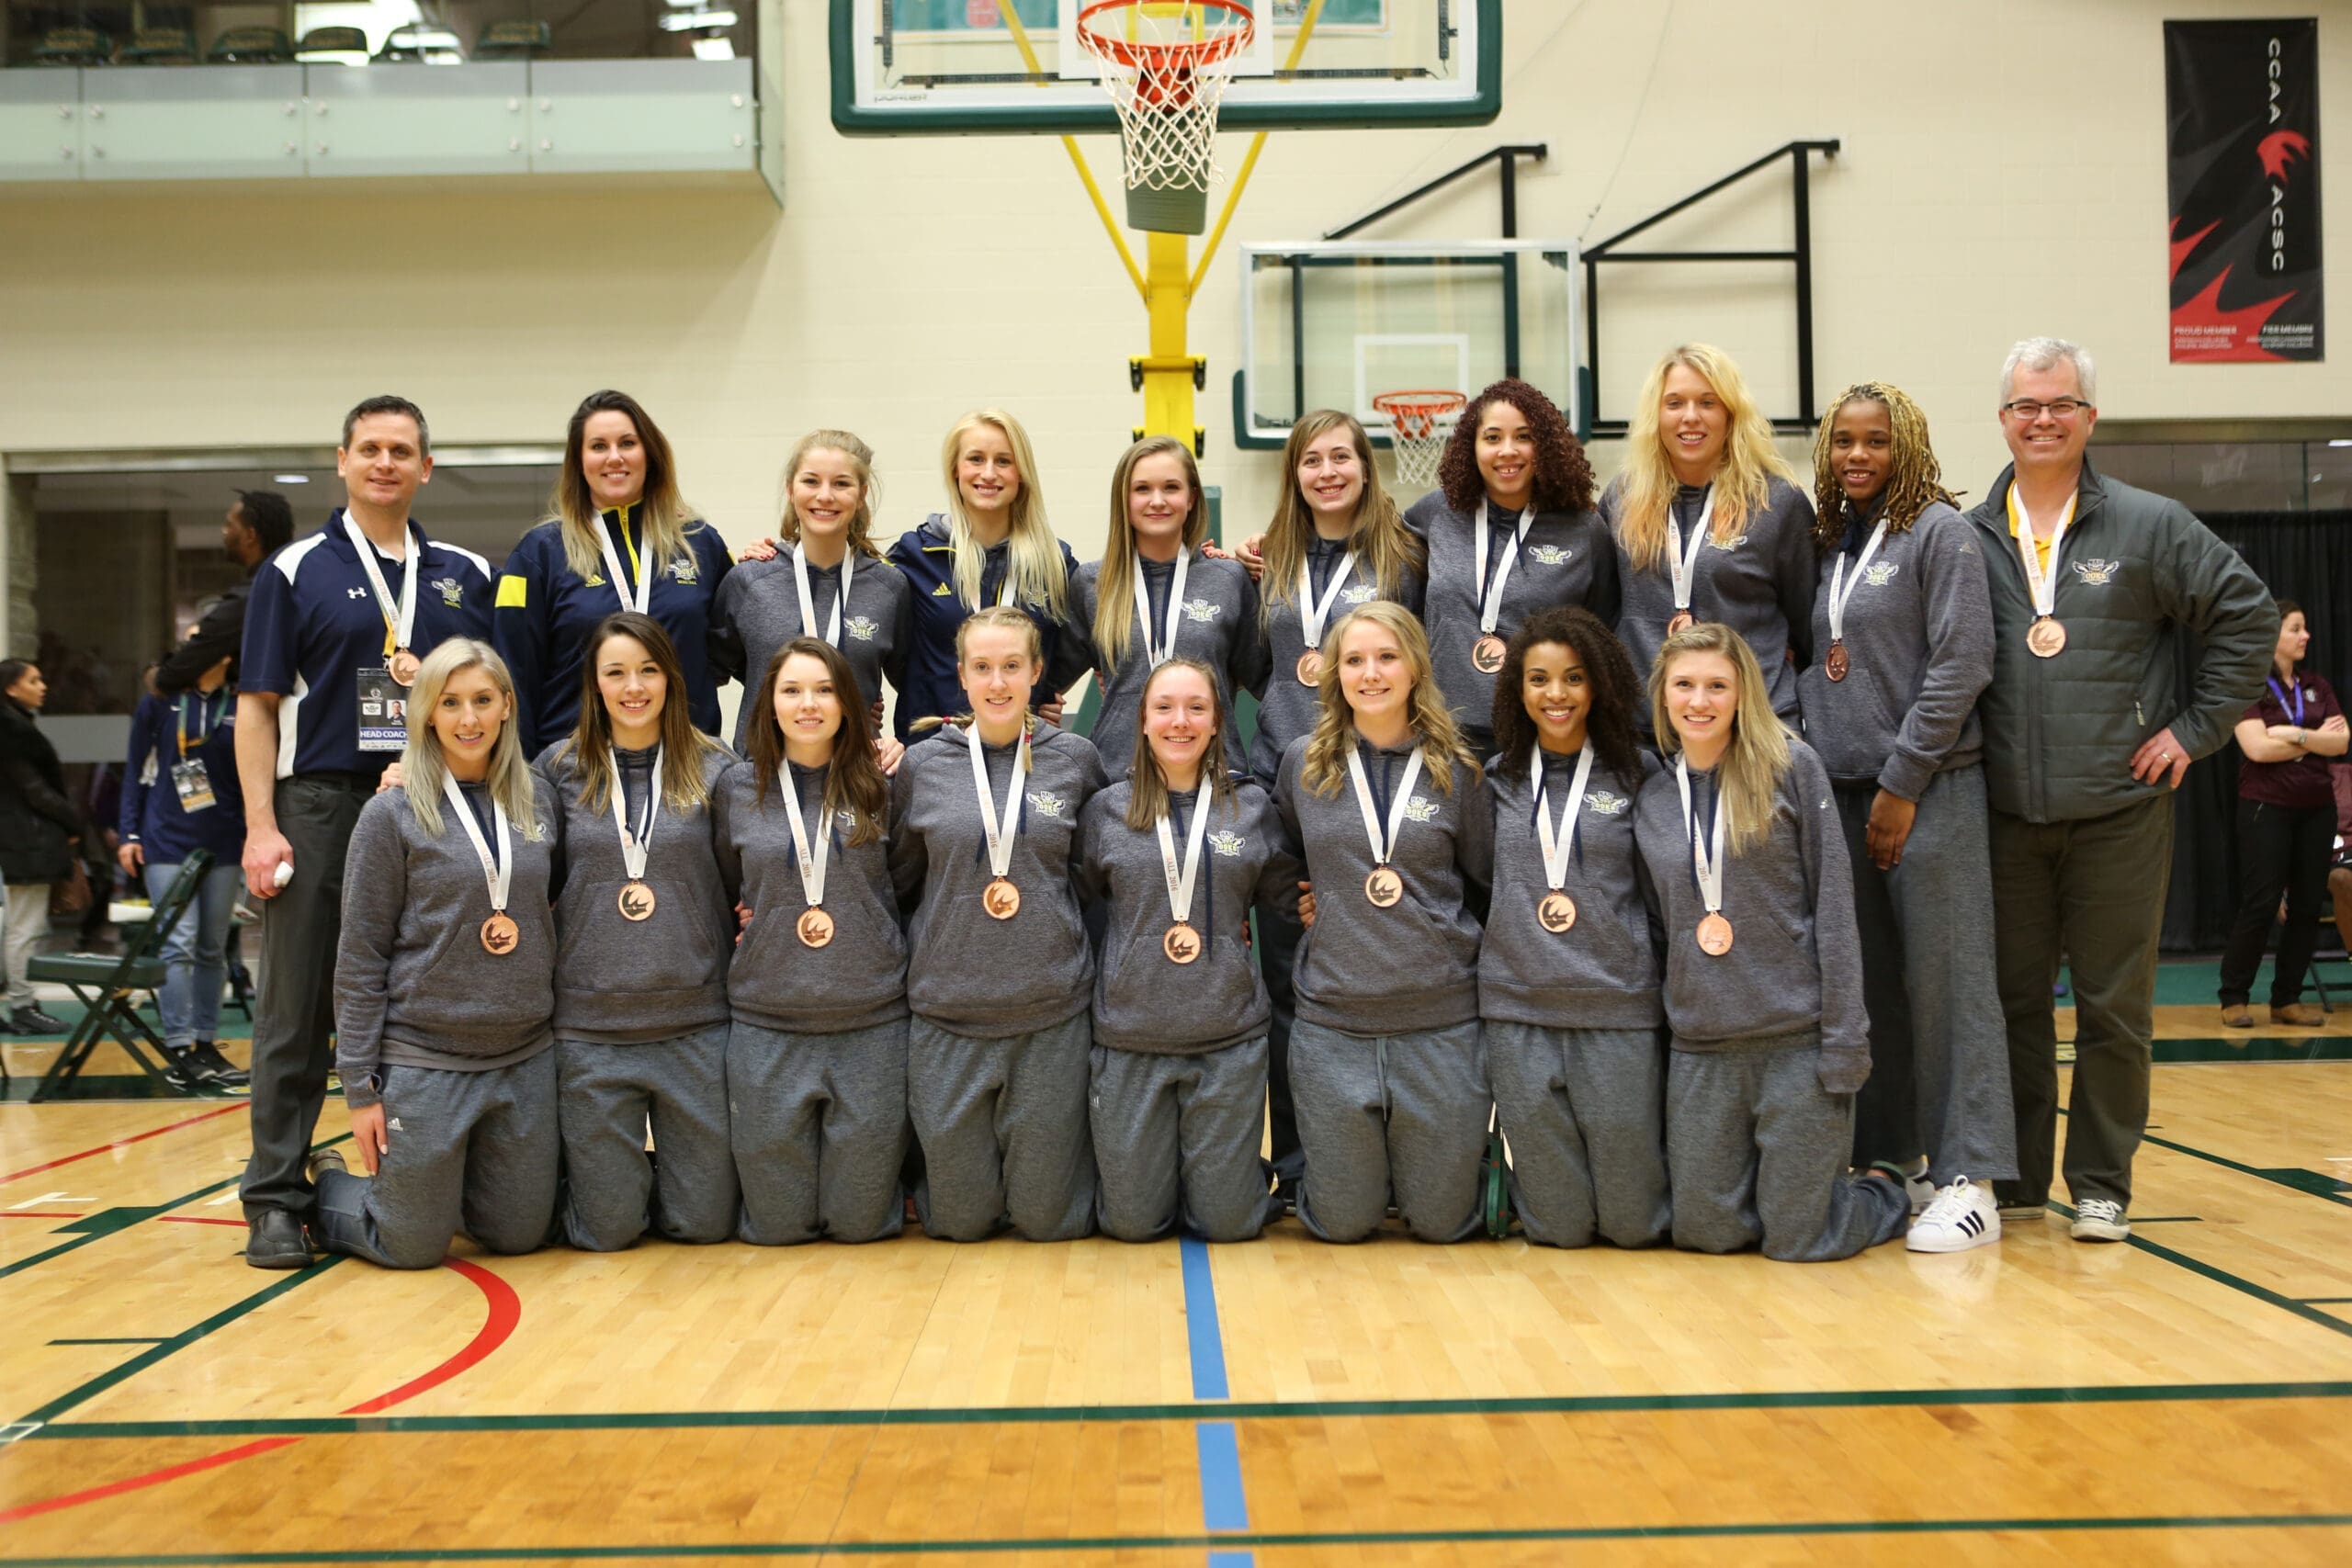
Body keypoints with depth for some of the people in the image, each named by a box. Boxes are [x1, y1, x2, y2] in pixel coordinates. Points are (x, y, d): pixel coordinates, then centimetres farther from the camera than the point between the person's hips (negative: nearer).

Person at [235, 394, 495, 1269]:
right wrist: (261, 825, -9)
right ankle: (275, 1197, 9)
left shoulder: (467, 575, 11)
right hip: (321, 805, -2)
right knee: (297, 1009, 2)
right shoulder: (297, 571, 3)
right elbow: (257, 706, 0)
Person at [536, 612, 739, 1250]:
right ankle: (619, 1179, 37)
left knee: (705, 1221, 6)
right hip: (590, 1027, 0)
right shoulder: (559, 769, 4)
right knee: (606, 1230, 4)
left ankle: (665, 1182, 37)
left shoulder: (713, 768, 3)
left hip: (696, 1024, 0)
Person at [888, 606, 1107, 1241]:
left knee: (1049, 1218, 6)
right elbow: (899, 880, 13)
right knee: (958, 1218, 6)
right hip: (947, 1014, 0)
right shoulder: (921, 765, 1)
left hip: (1052, 1010, 0)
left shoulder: (1075, 758, 2)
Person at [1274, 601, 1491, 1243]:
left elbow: (1485, 882, 11)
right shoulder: (1304, 762, 3)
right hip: (1333, 1018, 1)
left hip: (1443, 1019, 0)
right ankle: (1359, 1162, 37)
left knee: (1443, 1221, 7)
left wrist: (1433, 923, 2)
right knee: (1342, 1223, 6)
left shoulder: (1453, 769, 1)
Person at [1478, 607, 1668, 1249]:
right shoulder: (1497, 780, 7)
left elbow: (1664, 896, 6)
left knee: (1634, 1223, 4)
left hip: (1619, 1010, -1)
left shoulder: (1636, 774, 3)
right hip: (1518, 1010, 1)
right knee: (1559, 1225, 2)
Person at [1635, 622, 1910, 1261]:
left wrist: (1846, 1040, -10)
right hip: (1699, 1046, 4)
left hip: (1798, 1036, -4)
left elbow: (1832, 903, -6)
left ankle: (1885, 1193, 30)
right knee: (1705, 1230, 3)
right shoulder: (1651, 796, 8)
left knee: (1797, 1241, -1)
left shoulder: (1791, 766, -3)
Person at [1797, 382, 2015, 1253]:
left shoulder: (1941, 531, -2)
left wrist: (1903, 780, -13)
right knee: (1868, 982, 8)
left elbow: (1960, 663, -10)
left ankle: (1967, 1180, -2)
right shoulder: (1823, 542, 15)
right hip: (1838, 785, 6)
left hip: (1927, 785, -6)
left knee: (1944, 978, -6)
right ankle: (1890, 1159, 18)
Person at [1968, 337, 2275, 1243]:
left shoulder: (2150, 526, 1)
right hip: (2006, 816, 2)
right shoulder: (1968, 539, 4)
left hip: (2120, 808, -1)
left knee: (2114, 1006, 4)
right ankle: (2015, 1178, 19)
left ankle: (2102, 1185, 16)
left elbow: (2247, 616, 3)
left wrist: (2196, 727, -1)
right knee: (2014, 998, 8)